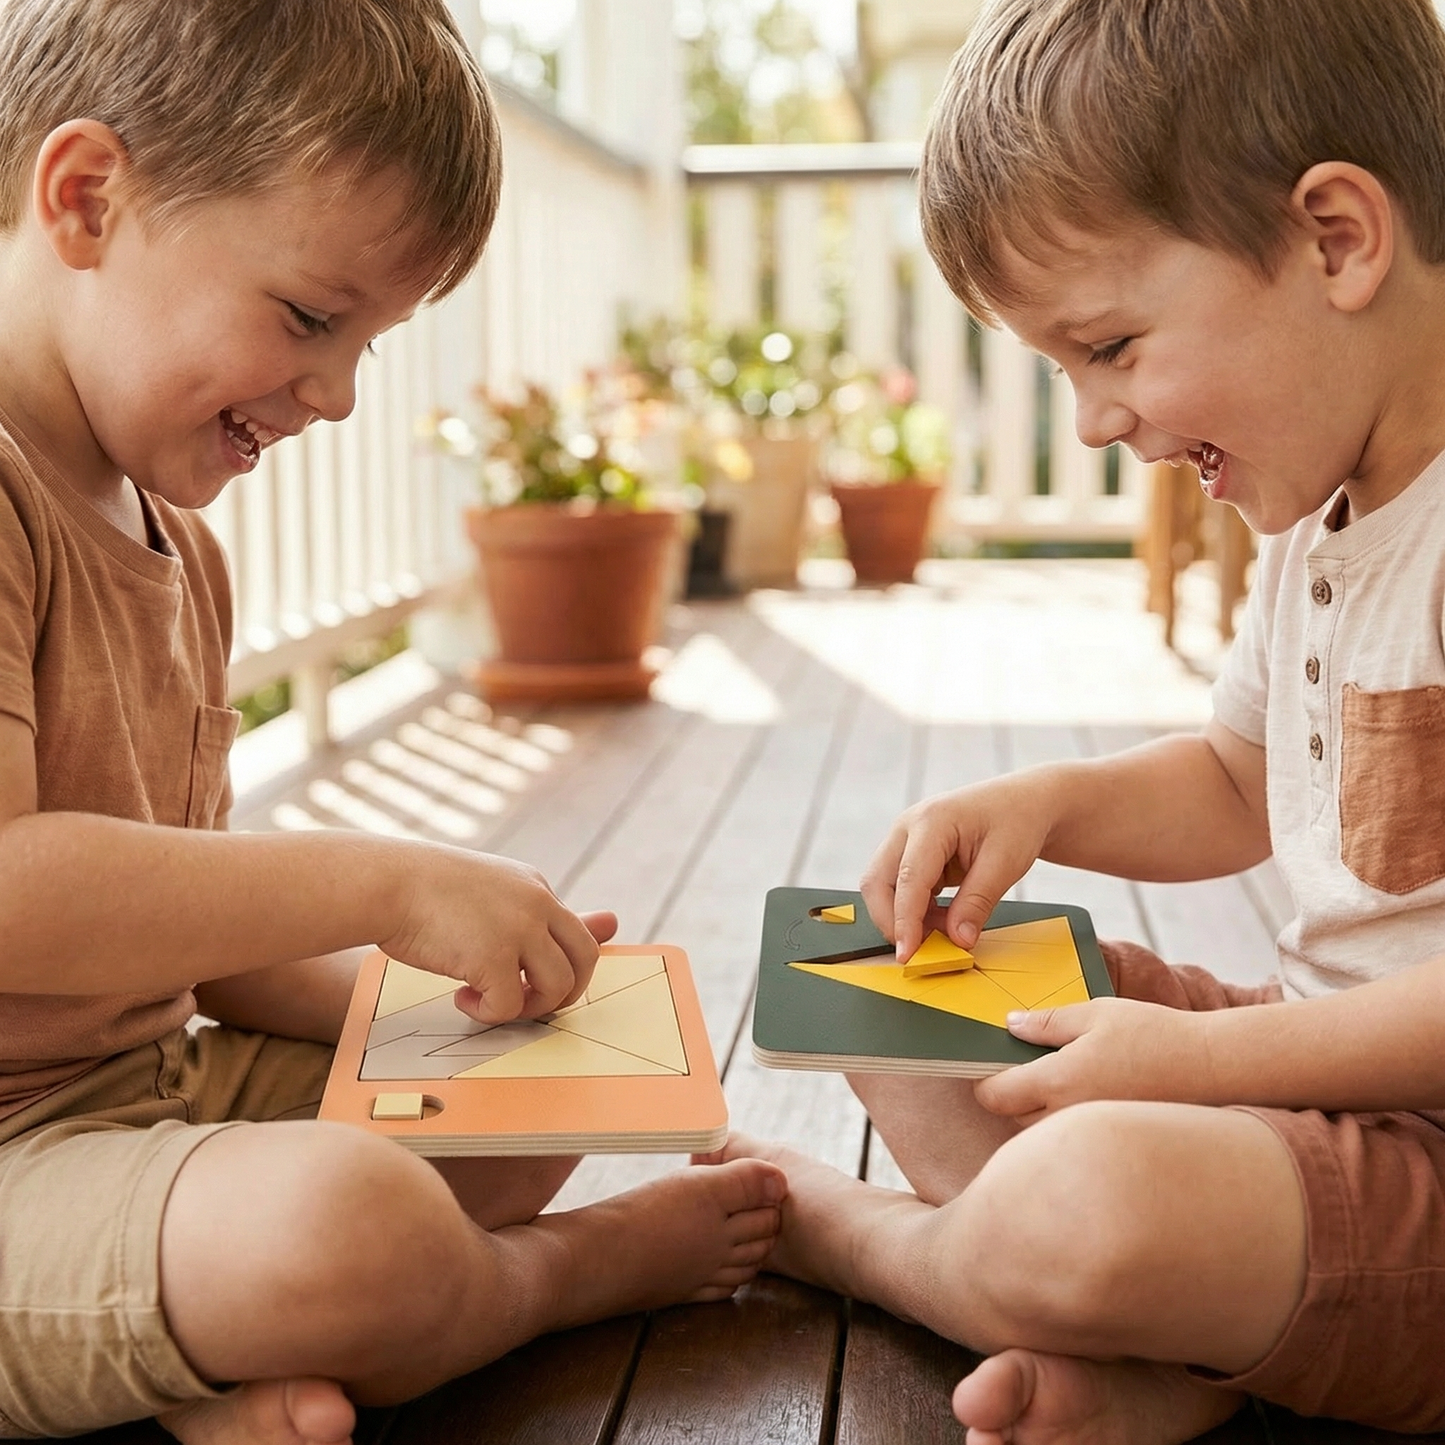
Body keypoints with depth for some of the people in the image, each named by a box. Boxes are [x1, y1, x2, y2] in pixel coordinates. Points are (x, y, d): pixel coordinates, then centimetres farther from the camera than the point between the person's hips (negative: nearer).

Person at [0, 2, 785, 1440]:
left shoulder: (175, 543, 14)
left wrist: (436, 995, 0)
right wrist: (386, 885, -23)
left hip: (155, 1076, 10)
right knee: (346, 1221, -34)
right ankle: (574, 1264, 2)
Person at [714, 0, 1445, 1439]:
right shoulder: (1316, 511, 9)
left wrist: (1206, 1060, -21)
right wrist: (1040, 802, 6)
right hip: (1321, 1056, 10)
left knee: (1094, 1207, -38)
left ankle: (837, 1227, 0)